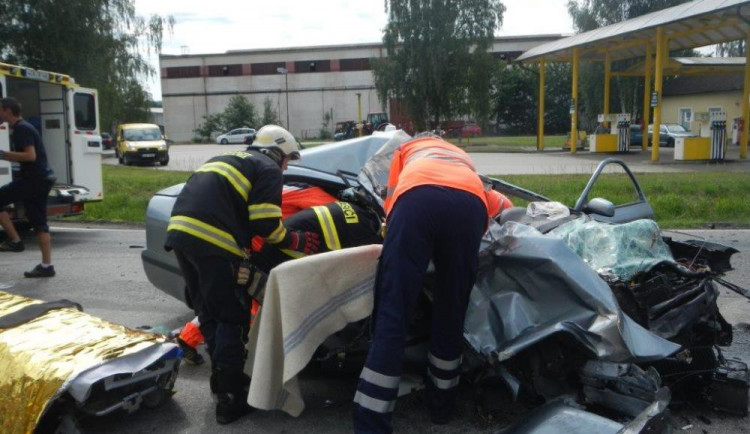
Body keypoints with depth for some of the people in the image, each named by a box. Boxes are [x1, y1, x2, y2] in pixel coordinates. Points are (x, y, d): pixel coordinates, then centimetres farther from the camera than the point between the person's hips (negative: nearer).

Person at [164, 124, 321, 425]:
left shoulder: (225, 161, 30)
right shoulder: (268, 169, 5)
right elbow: (265, 224, -7)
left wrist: (242, 253, 33)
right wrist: (297, 242, 9)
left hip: (181, 231, 8)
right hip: (212, 241, -8)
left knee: (209, 313, 20)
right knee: (231, 318, 2)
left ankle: (221, 378, 33)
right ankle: (230, 397, 7)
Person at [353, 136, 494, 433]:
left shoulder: (407, 149, 42)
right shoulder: (463, 159, 47)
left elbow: (391, 200, 31)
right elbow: (500, 205, 38)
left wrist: (395, 240, 46)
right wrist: (470, 242, 49)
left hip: (416, 199, -2)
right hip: (470, 204, 2)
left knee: (391, 319, -2)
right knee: (451, 317, 16)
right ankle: (441, 406, 31)